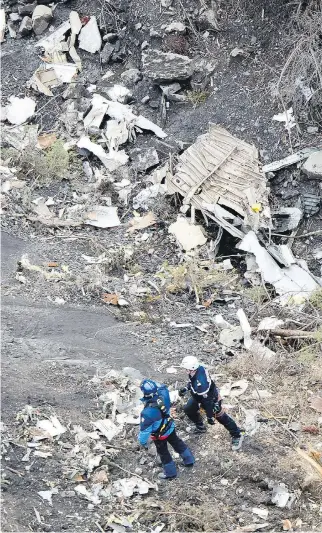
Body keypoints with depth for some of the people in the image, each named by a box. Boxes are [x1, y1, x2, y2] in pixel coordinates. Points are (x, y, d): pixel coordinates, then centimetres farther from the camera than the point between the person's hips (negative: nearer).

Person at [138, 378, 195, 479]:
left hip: (159, 434, -5)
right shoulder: (163, 395, -26)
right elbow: (163, 387, 1)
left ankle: (170, 472, 38)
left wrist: (143, 441, -13)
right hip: (170, 427, 5)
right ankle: (189, 460, 49)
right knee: (177, 443, 29)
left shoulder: (148, 411, -40)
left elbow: (145, 428, -27)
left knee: (163, 452, 20)